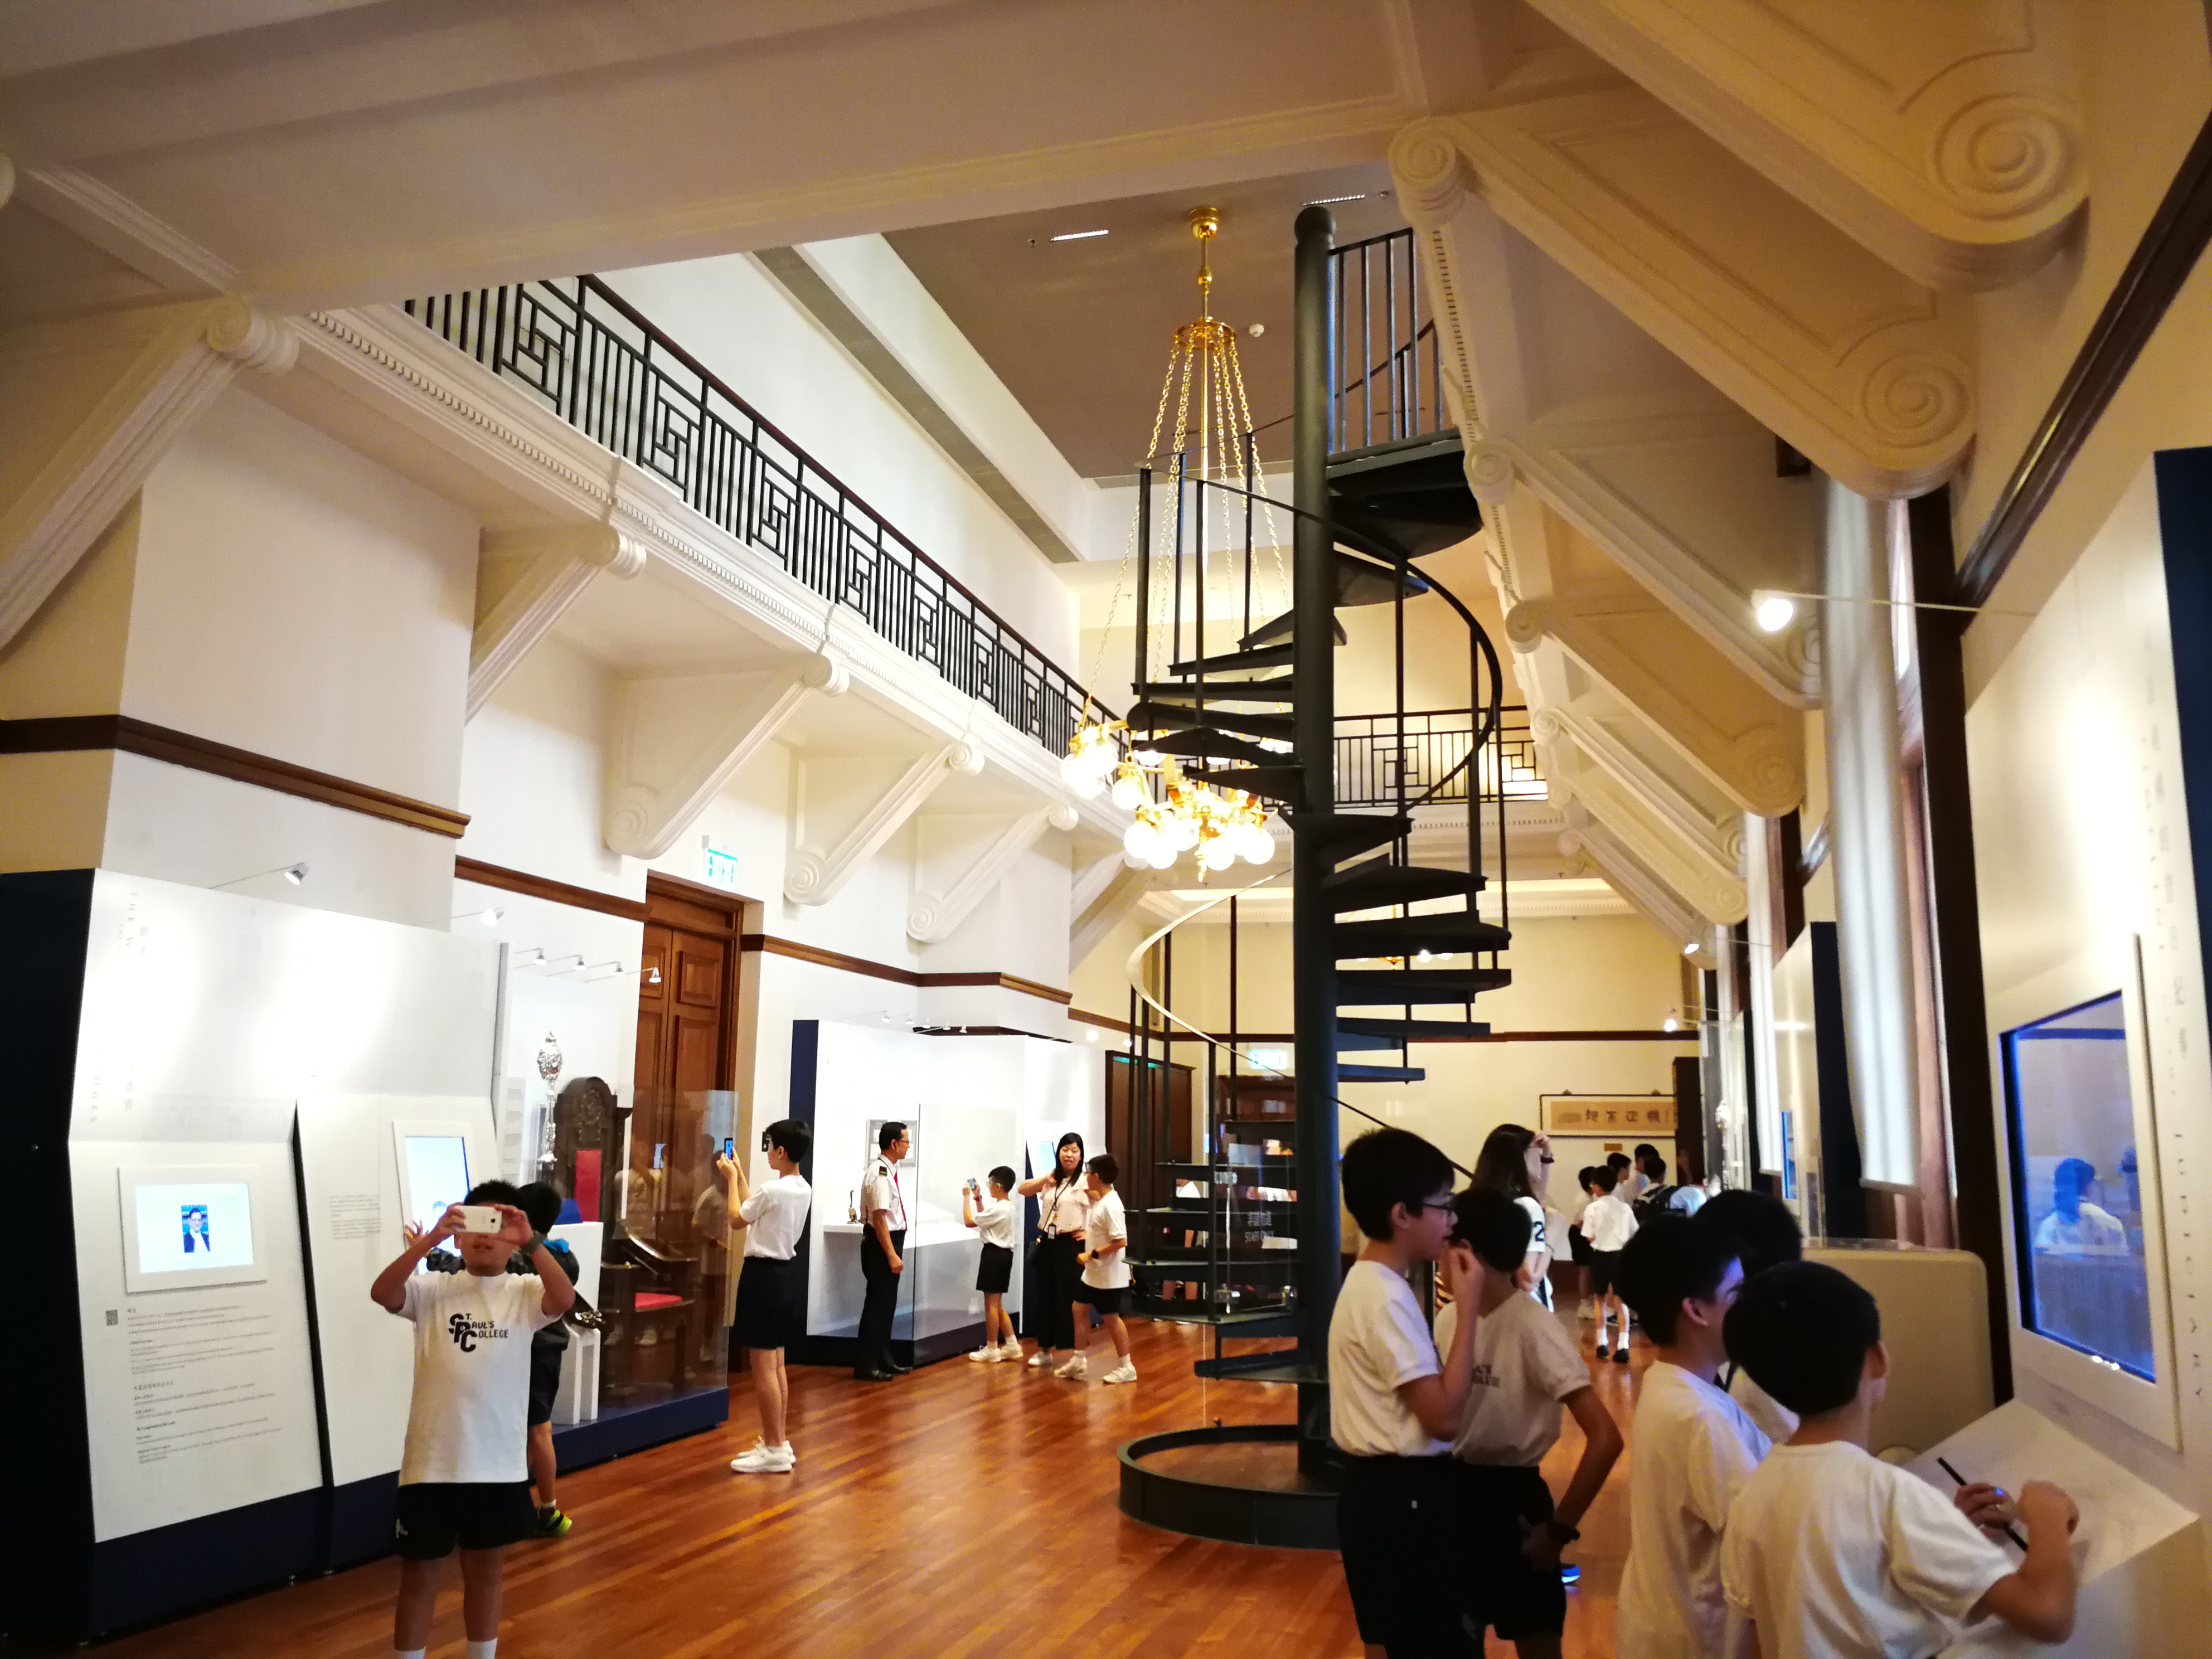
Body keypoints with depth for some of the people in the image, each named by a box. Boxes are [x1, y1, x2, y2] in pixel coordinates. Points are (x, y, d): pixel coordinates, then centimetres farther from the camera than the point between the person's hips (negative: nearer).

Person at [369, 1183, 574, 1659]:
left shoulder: (524, 1293, -2)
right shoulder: (434, 1290, -3)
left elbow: (565, 1300, -22)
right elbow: (382, 1293, -21)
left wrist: (532, 1242, -30)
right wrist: (432, 1238, -30)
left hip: (498, 1464, 1)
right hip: (433, 1462, -1)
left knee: (484, 1569, 18)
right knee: (419, 1574, 13)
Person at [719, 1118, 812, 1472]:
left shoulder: (772, 1190, -21)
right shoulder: (803, 1190, 6)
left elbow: (736, 1219, -5)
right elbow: (754, 1210, 17)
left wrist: (731, 1179, 5)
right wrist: (740, 1175, 22)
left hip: (764, 1275, -9)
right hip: (787, 1274, 9)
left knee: (762, 1368, -2)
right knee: (777, 1365, 16)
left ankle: (774, 1451, 3)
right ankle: (778, 1443, 22)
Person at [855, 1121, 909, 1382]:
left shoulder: (888, 1171, 10)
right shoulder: (880, 1174, -21)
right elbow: (879, 1217, -24)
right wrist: (891, 1255, -24)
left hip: (890, 1244, 10)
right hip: (880, 1245, -10)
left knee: (887, 1303, 17)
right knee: (878, 1304, -3)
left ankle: (884, 1359, 27)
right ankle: (867, 1365, 5)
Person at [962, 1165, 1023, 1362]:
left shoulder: (997, 1209, -19)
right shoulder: (1009, 1206, 12)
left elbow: (969, 1221, -16)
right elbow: (985, 1218, 26)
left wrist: (967, 1197, -6)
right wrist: (977, 1198, 22)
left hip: (994, 1255, -10)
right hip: (1004, 1254, 10)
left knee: (991, 1304, -1)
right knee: (997, 1304, 15)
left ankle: (991, 1349, 5)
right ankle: (1012, 1345, 14)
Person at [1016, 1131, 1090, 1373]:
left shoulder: (1085, 1182, -8)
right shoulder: (1051, 1178, 11)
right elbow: (1022, 1190, 11)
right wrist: (1044, 1180, -3)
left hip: (1070, 1245, -6)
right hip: (1047, 1243, 6)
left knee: (1070, 1299, -3)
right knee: (1046, 1296, 12)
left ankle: (1076, 1354, 4)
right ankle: (1044, 1350, 23)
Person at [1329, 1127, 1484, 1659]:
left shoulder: (1367, 1283, 10)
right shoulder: (1387, 1299, -22)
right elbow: (1444, 1416, -24)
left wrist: (1452, 1298, 5)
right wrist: (1468, 1308, -20)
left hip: (1377, 1485, 10)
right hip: (1403, 1493, -10)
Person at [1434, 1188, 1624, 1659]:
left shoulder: (1533, 1327, -21)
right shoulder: (1449, 1318, -1)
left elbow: (1605, 1438, -24)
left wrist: (1560, 1527, -19)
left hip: (1512, 1497, -6)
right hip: (1454, 1490, 6)